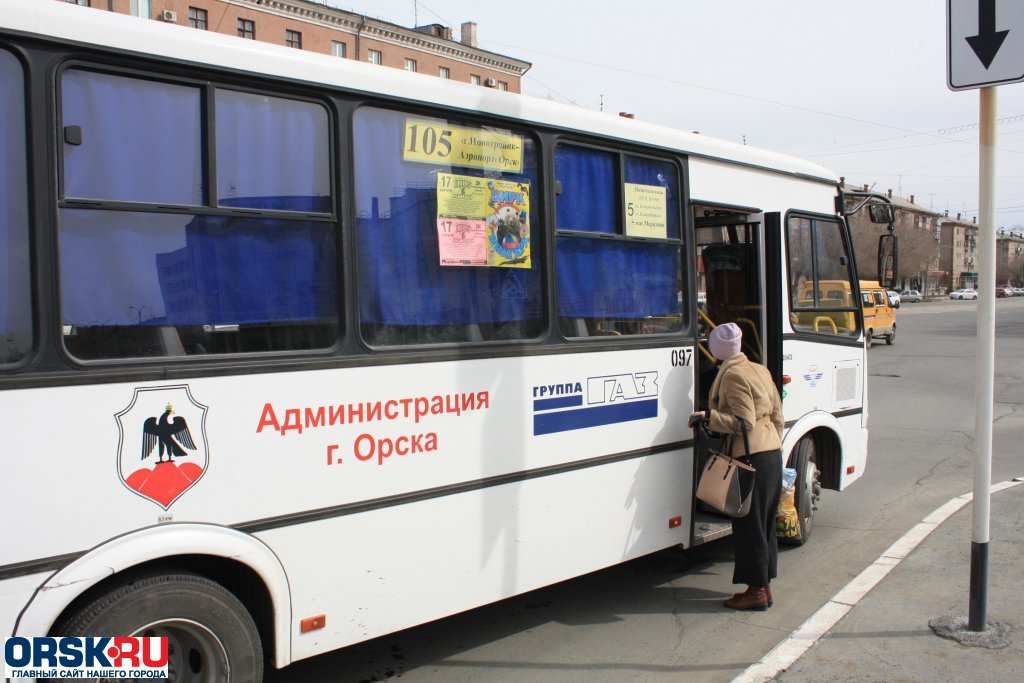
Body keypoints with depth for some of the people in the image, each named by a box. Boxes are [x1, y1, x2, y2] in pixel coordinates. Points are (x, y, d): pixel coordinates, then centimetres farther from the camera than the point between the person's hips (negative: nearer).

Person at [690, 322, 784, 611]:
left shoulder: (732, 375, -14)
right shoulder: (760, 370, 13)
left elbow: (744, 423, -20)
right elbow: (777, 416, 15)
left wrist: (708, 416, -17)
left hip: (750, 456, -9)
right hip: (772, 452, 9)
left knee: (749, 525, -1)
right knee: (765, 524, 15)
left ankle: (756, 590, 5)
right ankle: (764, 585, 23)